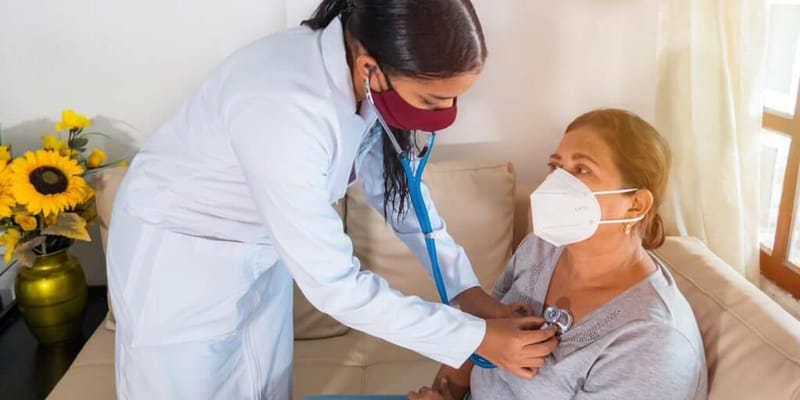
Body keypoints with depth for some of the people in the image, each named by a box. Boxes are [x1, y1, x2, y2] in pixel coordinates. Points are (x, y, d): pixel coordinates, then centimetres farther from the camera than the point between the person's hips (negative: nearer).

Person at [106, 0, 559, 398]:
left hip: (259, 244, 6)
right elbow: (334, 284, -33)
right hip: (176, 253, -6)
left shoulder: (366, 81, -16)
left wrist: (468, 288, -7)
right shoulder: (284, 110, -39)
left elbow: (395, 183, -1)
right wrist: (475, 338, -26)